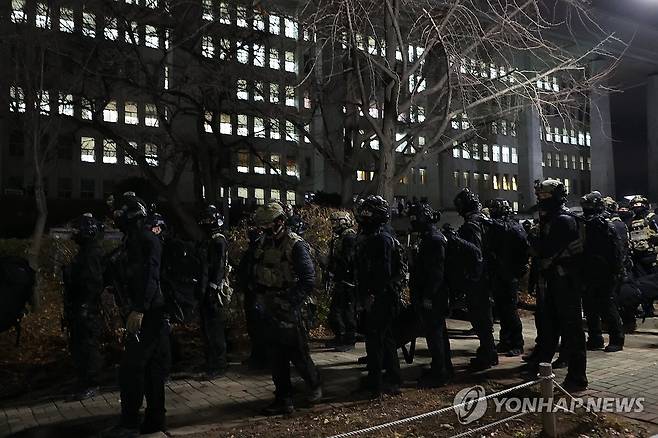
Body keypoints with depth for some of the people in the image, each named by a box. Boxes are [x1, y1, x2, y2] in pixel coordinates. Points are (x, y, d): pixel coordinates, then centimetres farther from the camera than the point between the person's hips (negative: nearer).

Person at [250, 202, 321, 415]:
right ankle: (284, 400, 21)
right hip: (268, 312, 6)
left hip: (288, 312, -6)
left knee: (298, 355, 5)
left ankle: (315, 385, 31)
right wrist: (258, 297, 8)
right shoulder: (263, 244, 8)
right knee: (276, 358, 10)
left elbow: (308, 280, -17)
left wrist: (290, 302, -19)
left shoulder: (296, 245, -13)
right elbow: (256, 274, 19)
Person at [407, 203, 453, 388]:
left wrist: (428, 296, -22)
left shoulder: (434, 239, -17)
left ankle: (439, 374, 5)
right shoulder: (425, 238, 15)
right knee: (438, 332, 17)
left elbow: (437, 272, -23)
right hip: (426, 296, 11)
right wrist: (418, 295, 20)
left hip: (432, 298, -10)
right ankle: (444, 368, 29)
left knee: (434, 334, -4)